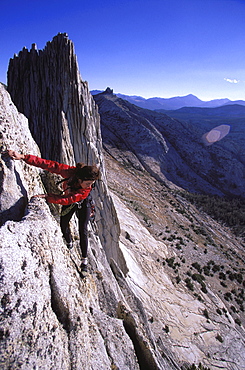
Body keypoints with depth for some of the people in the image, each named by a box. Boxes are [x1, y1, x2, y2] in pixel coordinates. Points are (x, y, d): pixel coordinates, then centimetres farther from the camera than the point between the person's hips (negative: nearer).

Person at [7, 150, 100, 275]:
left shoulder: (87, 190, -40)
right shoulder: (70, 171, -36)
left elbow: (66, 200, -37)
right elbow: (48, 165, -35)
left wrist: (47, 197, -40)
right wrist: (23, 157, -40)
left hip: (83, 204, -3)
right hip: (69, 202, 3)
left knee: (83, 231, -7)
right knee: (63, 226, 11)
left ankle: (84, 259, 12)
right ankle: (69, 244, 45)